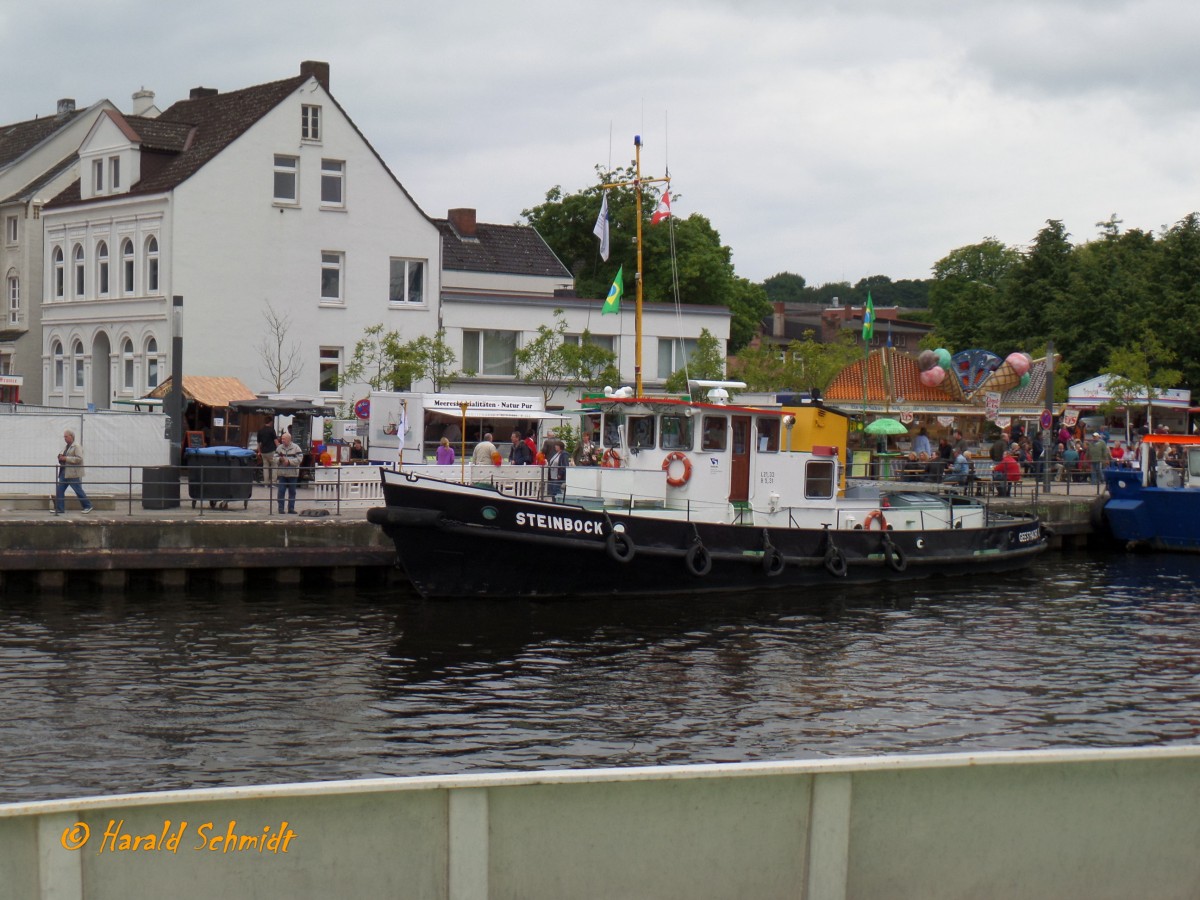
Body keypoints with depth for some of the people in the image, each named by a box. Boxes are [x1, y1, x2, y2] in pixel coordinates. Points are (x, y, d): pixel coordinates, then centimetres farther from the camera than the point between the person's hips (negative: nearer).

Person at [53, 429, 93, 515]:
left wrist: (66, 458, -20)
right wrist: (60, 458, 4)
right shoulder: (66, 447, 18)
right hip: (64, 474, 8)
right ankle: (60, 509, 6)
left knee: (79, 491, -2)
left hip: (73, 474, -8)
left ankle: (88, 506, 10)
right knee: (59, 490, 1)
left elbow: (79, 459, -20)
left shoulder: (77, 447, -8)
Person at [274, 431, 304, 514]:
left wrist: (289, 461, -17)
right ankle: (281, 508, 3)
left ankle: (291, 508, 12)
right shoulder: (279, 448, 7)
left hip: (292, 474, -2)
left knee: (292, 492, 6)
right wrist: (280, 459, -15)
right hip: (282, 474, 2)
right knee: (281, 491, -2)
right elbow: (275, 458, 6)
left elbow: (299, 459, -11)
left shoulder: (296, 447, -3)